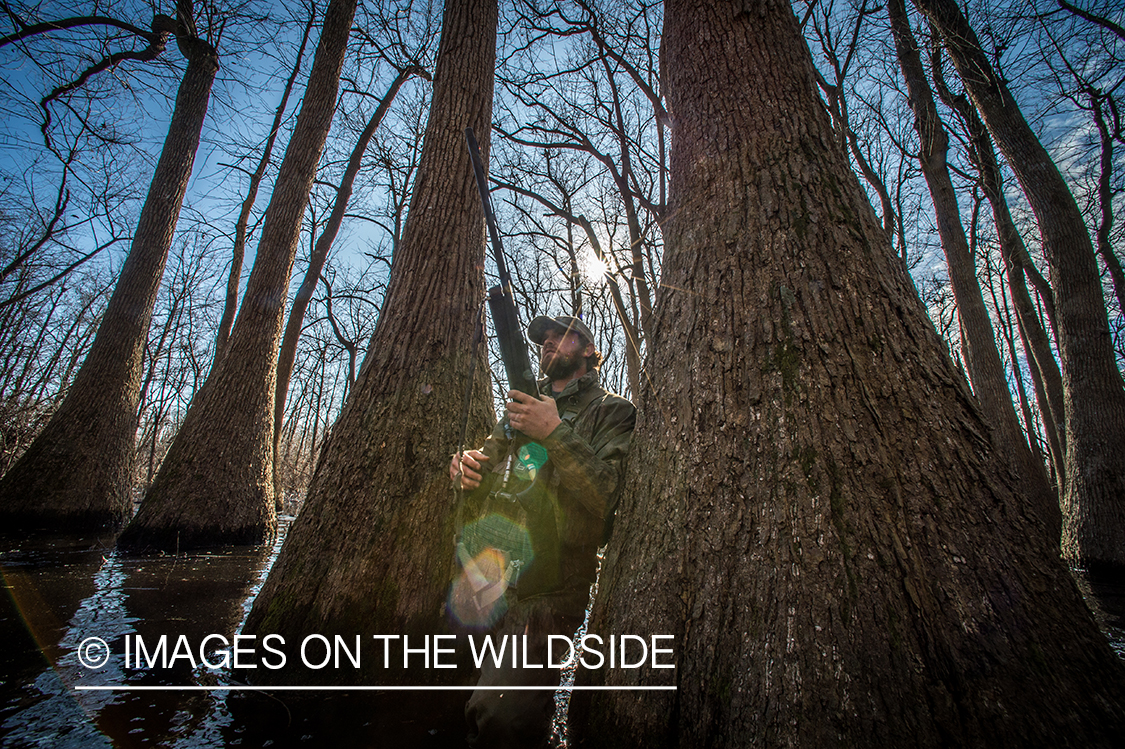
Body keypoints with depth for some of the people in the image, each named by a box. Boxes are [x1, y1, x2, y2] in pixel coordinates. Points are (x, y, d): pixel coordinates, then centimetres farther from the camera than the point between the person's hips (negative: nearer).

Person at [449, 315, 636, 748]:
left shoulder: (612, 412, -2)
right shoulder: (524, 407, 17)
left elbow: (608, 496, -15)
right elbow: (488, 462, 17)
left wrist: (556, 433, -24)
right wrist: (466, 468, -6)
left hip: (551, 593, -6)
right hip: (495, 584, 6)